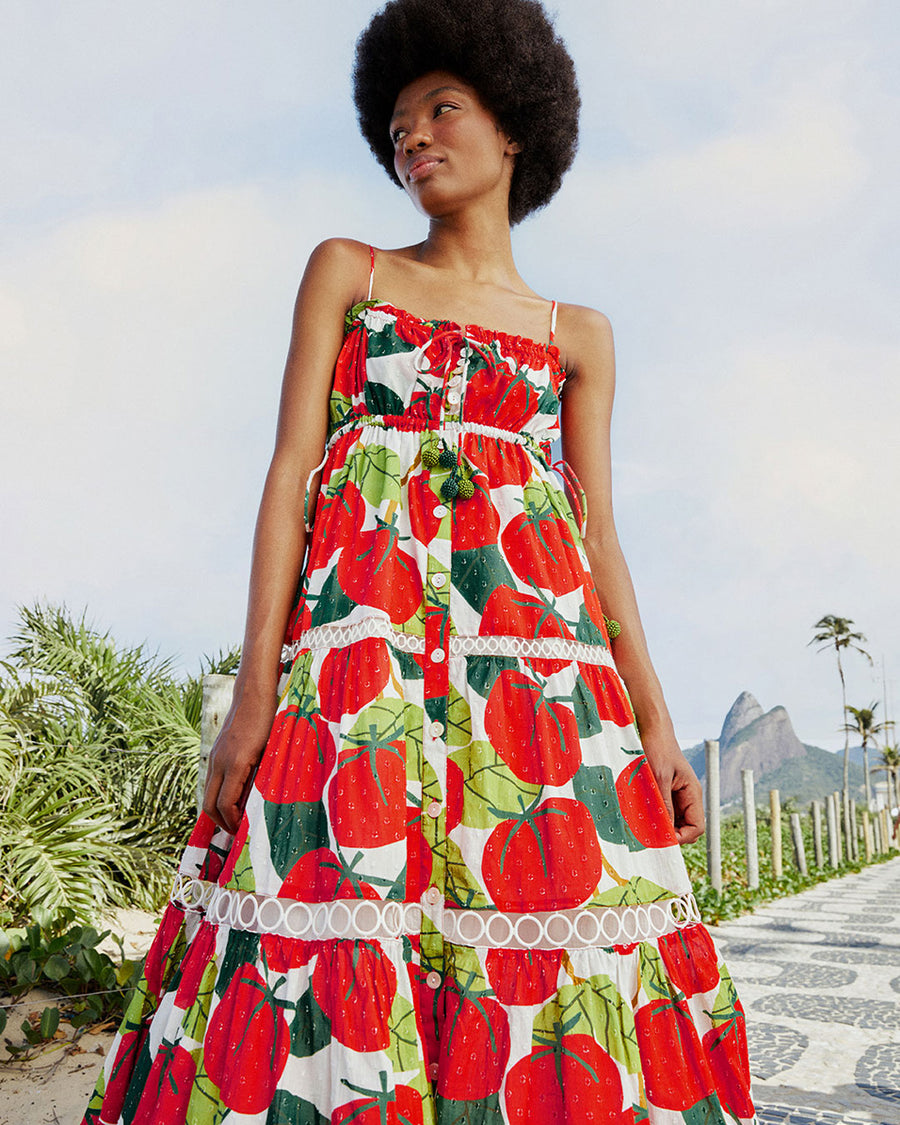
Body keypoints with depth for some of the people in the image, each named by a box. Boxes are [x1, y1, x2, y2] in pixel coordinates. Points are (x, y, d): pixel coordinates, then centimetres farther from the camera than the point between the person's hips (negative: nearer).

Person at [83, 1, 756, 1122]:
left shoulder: (577, 335, 19)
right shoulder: (347, 272, 16)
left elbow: (598, 536, 13)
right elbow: (290, 470, 4)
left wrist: (657, 726, 3)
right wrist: (255, 682, -7)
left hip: (540, 636, 2)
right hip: (365, 623, -1)